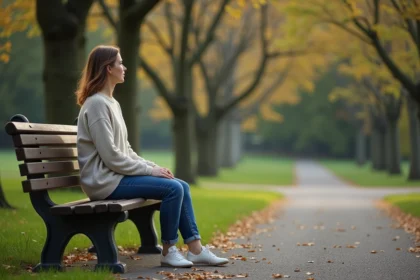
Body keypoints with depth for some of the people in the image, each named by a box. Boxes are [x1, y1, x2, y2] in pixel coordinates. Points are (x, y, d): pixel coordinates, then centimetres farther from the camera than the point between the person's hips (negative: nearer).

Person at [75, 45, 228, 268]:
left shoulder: (112, 103, 17)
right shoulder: (97, 104, -15)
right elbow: (111, 156, -20)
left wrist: (153, 166, 3)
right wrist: (149, 170, -14)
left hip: (117, 174, 10)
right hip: (106, 181, -10)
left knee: (182, 186, 2)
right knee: (173, 188, -19)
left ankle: (196, 250, 3)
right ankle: (168, 251, -5)